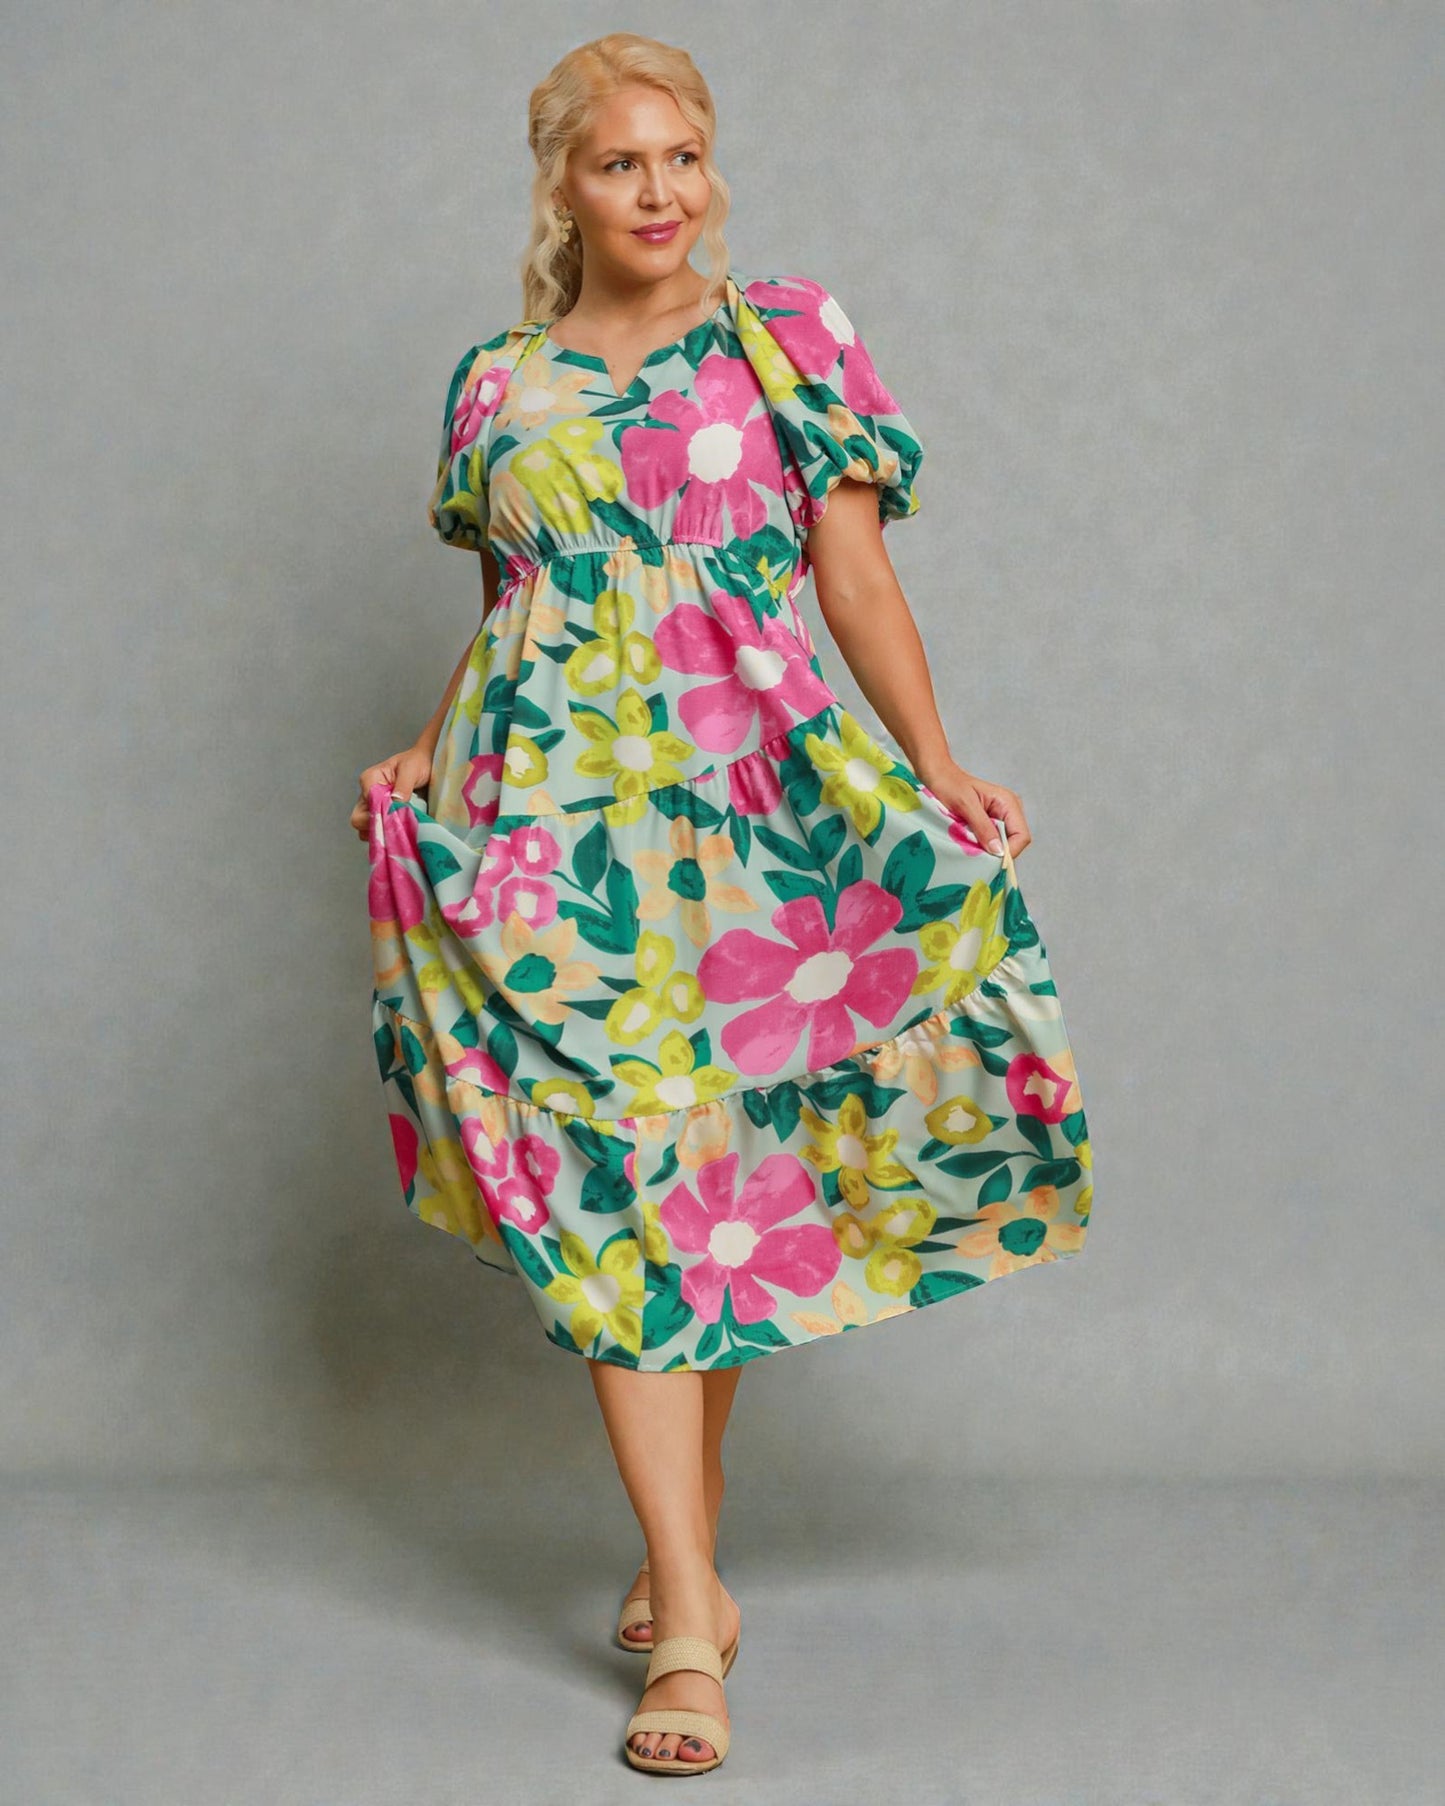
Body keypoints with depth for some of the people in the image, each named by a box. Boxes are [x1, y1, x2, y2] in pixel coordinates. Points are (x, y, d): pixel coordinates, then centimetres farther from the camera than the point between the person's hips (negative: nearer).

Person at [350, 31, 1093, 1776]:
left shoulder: (788, 340, 7)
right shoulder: (500, 385, 13)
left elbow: (857, 578, 3)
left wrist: (938, 772, -6)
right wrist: (420, 765, 10)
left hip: (755, 795, -1)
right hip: (555, 810, 1)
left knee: (725, 1168, 4)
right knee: (613, 1183, -7)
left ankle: (684, 1541, 23)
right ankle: (689, 1619, -6)